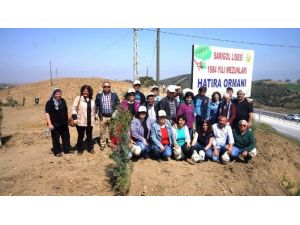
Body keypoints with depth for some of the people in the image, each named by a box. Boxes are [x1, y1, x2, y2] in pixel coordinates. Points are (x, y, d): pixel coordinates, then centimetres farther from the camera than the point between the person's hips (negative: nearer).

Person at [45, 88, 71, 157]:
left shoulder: (63, 101, 8)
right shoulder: (50, 102, -11)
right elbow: (47, 113, -14)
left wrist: (68, 120, 18)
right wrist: (49, 124, -20)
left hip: (64, 124, 6)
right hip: (55, 124, -6)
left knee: (66, 137, 14)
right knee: (56, 139, 6)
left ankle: (67, 149, 28)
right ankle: (57, 152, 19)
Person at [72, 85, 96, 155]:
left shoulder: (92, 100, 8)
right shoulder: (78, 98, -5)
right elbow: (74, 108, -8)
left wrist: (95, 116, 19)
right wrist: (75, 118, -15)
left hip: (90, 122, 4)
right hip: (81, 121, -4)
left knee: (89, 136, 15)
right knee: (80, 136, 7)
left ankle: (90, 148, 30)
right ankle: (80, 150, 22)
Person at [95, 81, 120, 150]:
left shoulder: (114, 95, -1)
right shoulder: (99, 95, -1)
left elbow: (118, 104, 4)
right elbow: (96, 105, 5)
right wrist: (99, 114, -1)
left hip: (112, 116, 0)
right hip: (103, 117, 0)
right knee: (102, 131, 8)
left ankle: (110, 142, 28)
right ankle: (102, 144, 20)